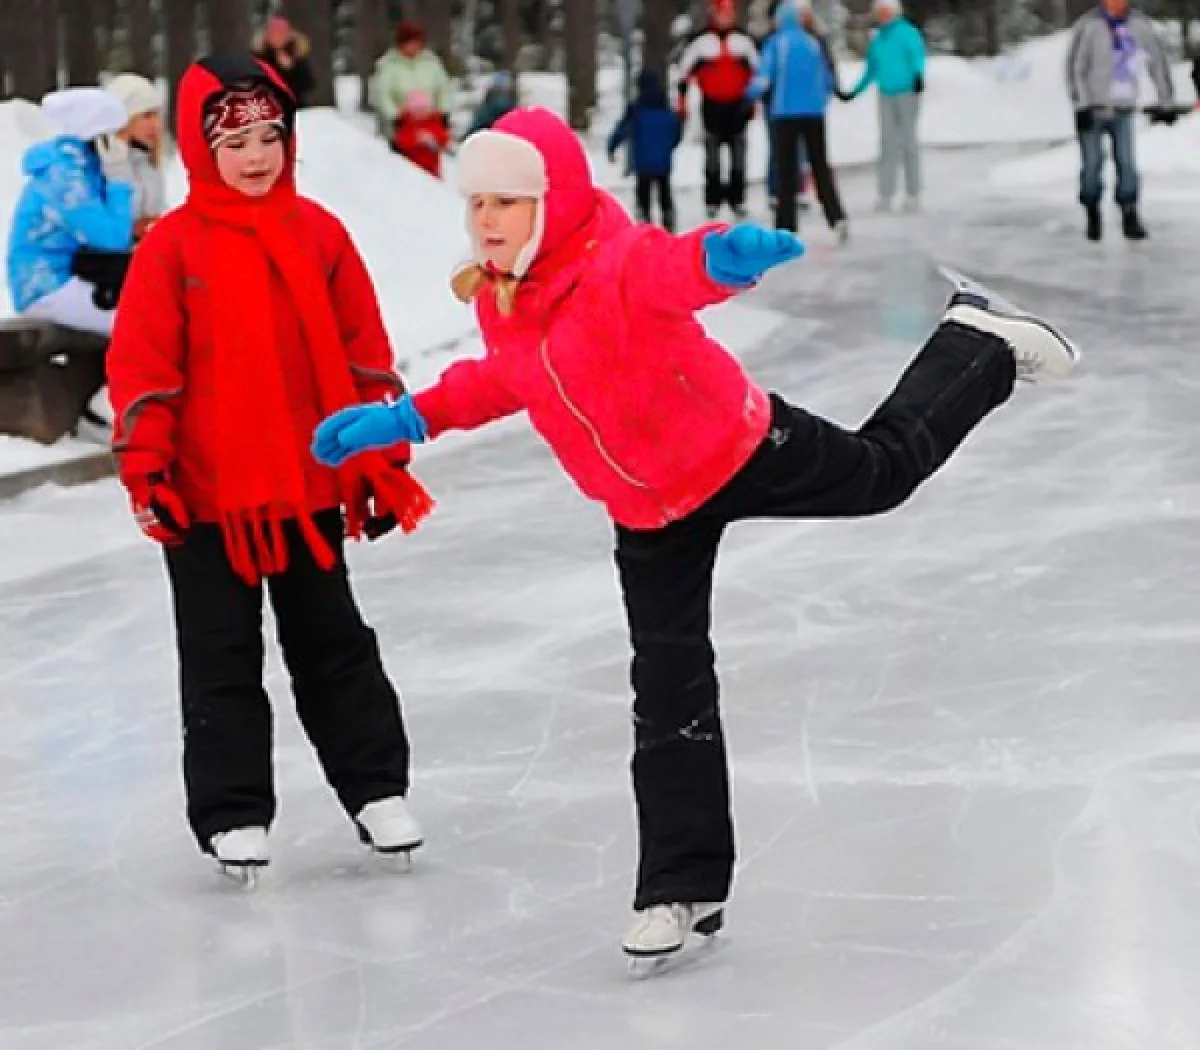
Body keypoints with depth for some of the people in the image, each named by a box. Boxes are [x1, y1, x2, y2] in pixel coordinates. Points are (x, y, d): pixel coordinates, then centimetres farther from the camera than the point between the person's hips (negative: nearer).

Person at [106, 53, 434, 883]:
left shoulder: (320, 234, 1)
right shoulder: (175, 245, -8)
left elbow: (364, 354, 6)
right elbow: (142, 365, -7)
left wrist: (384, 459, 5)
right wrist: (145, 468, -12)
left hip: (311, 488, 3)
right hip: (208, 497, -2)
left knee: (335, 646, 14)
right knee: (222, 662, 6)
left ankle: (377, 787, 23)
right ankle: (234, 814, 14)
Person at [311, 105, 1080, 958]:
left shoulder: (615, 265, -30)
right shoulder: (497, 300, -5)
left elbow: (676, 269, -53)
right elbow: (504, 378, 16)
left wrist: (727, 256, -76)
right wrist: (410, 418, 8)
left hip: (745, 451, -6)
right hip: (650, 518, 6)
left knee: (888, 468, 18)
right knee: (668, 693, 4)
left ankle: (978, 344, 46)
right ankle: (686, 887, 12)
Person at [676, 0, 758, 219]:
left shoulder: (743, 41, 6)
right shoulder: (702, 42, 0)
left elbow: (756, 71, 14)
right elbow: (685, 70, 5)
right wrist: (681, 98, 3)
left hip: (737, 105, 2)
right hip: (712, 105, -2)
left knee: (738, 151, 3)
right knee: (712, 152, 0)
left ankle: (737, 197, 11)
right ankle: (713, 198, 6)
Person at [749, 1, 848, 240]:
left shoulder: (775, 44, -4)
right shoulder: (813, 43, 7)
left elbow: (764, 78, -11)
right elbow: (827, 81, 12)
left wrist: (750, 94, 9)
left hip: (785, 113, -3)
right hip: (814, 113, 3)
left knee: (786, 169, 5)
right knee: (821, 167, 8)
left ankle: (786, 225, 2)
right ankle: (837, 218, -8)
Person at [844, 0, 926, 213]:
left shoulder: (908, 34, -5)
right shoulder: (877, 40, 14)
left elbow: (918, 57, -20)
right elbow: (871, 71, 24)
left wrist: (918, 76, -39)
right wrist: (854, 92, 25)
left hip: (907, 93, -6)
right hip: (886, 96, 6)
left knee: (908, 141, -2)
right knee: (888, 144, 1)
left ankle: (913, 194, 3)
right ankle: (885, 195, -1)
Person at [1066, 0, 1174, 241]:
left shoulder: (1140, 25, -1)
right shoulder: (1089, 25, -12)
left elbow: (1158, 59, 8)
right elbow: (1075, 67, -12)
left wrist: (1167, 101, 10)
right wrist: (1080, 105, -17)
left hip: (1123, 110, 2)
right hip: (1092, 109, -2)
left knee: (1126, 163, -8)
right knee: (1092, 165, 1)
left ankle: (1130, 217, -2)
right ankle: (1093, 216, 18)